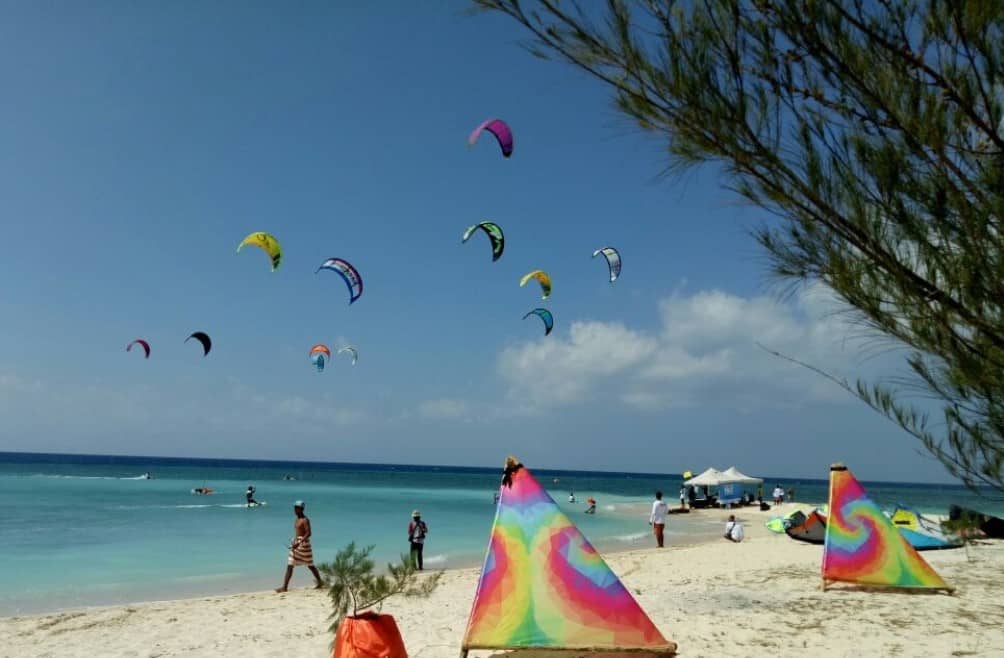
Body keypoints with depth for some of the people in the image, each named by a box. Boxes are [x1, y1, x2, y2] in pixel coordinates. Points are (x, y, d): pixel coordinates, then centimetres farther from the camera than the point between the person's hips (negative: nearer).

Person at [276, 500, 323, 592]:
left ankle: (320, 582, 14)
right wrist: (294, 542, 19)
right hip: (296, 543, 9)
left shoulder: (305, 520, -14)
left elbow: (308, 533, -22)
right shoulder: (296, 519, 12)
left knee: (310, 565, 2)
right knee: (289, 565, 6)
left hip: (303, 543, -9)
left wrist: (299, 543, -30)